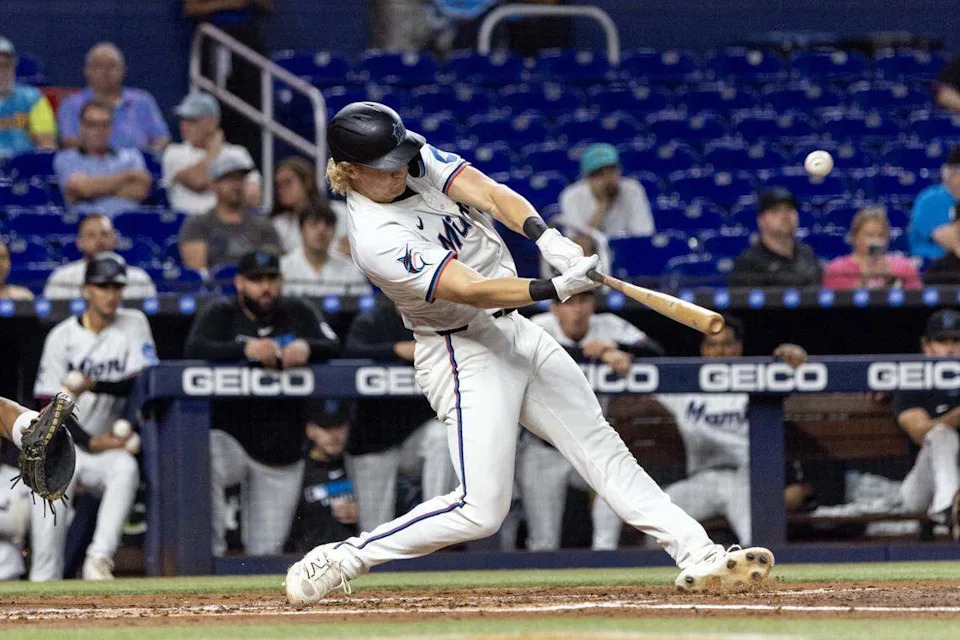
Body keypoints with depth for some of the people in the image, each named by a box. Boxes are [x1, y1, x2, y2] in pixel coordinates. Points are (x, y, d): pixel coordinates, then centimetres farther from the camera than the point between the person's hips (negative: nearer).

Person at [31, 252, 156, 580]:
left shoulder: (134, 325, 3)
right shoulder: (61, 337, 1)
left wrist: (94, 386, -24)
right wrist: (91, 442, -17)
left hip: (109, 443, 1)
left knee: (126, 468, -33)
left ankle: (99, 559, -38)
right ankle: (43, 582, -24)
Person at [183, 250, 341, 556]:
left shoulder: (298, 313, 8)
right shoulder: (220, 314, -1)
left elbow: (333, 347, -6)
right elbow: (195, 350, -20)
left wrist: (306, 347, -30)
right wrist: (247, 350, -36)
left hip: (280, 449, 3)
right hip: (229, 436, -3)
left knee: (267, 552, 3)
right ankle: (210, 555, -25)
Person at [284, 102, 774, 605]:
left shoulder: (418, 160, -3)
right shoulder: (376, 238, -25)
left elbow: (489, 194, -14)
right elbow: (471, 291, -31)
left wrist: (546, 238, -31)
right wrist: (555, 289, -42)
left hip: (515, 332, 8)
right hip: (465, 354, -8)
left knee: (603, 449, 5)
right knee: (480, 510, -11)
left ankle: (697, 554, 5)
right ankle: (341, 559, 0)